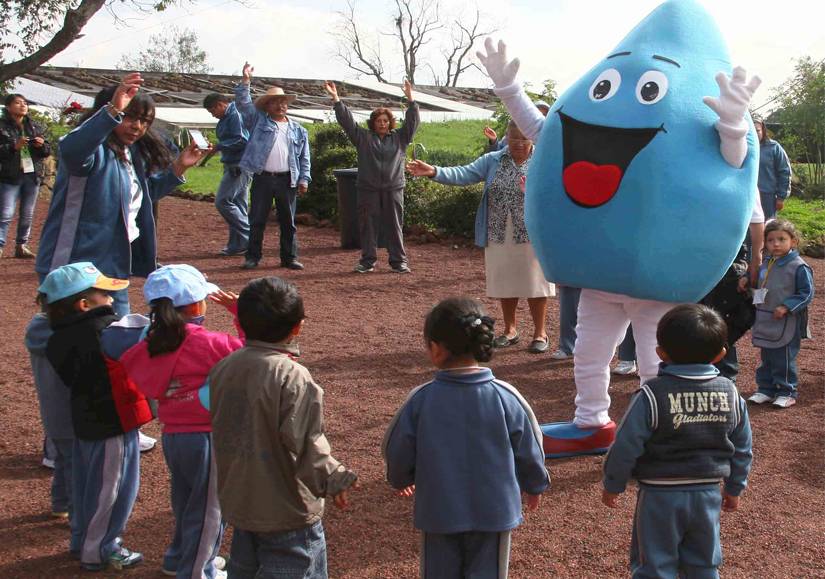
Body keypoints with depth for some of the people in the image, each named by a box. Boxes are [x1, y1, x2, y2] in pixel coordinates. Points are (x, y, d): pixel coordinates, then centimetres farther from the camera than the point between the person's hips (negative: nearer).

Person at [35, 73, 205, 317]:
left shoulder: (135, 153, 13)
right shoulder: (95, 150, -15)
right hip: (74, 265, -9)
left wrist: (178, 167, 14)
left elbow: (146, 193, 28)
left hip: (113, 267, 9)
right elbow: (70, 150, -40)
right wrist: (112, 111, -50)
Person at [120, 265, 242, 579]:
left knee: (185, 500, 26)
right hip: (206, 436, -7)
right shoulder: (210, 344, -20)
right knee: (208, 507, 9)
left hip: (172, 435, 7)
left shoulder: (147, 347, -3)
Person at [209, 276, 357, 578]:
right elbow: (307, 445, -22)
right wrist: (335, 479, -8)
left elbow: (224, 431, 9)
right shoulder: (293, 378, -22)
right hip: (287, 513, -7)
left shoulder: (222, 369, -2)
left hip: (238, 504, 7)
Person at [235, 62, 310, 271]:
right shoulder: (259, 120, 8)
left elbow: (304, 158, 11)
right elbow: (243, 103, -1)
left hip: (287, 180, 2)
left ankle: (289, 257, 15)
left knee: (288, 222, 7)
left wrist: (304, 179, 2)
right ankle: (253, 257, 9)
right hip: (262, 178, -2)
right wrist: (246, 81, -11)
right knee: (257, 221, 2)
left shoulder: (298, 130, 13)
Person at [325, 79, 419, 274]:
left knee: (394, 226, 2)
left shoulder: (400, 137, 12)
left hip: (393, 189, 0)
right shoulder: (363, 137, 10)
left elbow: (412, 121, 5)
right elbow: (347, 120, 5)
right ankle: (367, 261, 10)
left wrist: (410, 99, -6)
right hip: (368, 190, 0)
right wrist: (336, 99, -1)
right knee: (368, 226, 2)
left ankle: (399, 261, 7)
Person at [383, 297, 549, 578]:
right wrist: (535, 485, 18)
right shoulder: (506, 398, -14)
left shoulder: (420, 400, -16)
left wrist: (401, 479, 18)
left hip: (438, 513, 0)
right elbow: (528, 451, -2)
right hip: (493, 511, 0)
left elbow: (396, 451, -4)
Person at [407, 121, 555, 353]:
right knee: (505, 283, 13)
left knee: (534, 283, 3)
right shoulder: (492, 161, 5)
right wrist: (434, 172, -21)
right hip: (500, 237, 3)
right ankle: (510, 329, 30)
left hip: (532, 237, -3)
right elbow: (464, 174, -5)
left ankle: (540, 332, 19)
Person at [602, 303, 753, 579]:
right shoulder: (731, 394, -3)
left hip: (660, 495, -4)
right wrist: (734, 489, 21)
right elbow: (742, 450, 8)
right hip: (708, 494, 4)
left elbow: (626, 447, -14)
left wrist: (612, 485, 1)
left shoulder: (652, 395, -17)